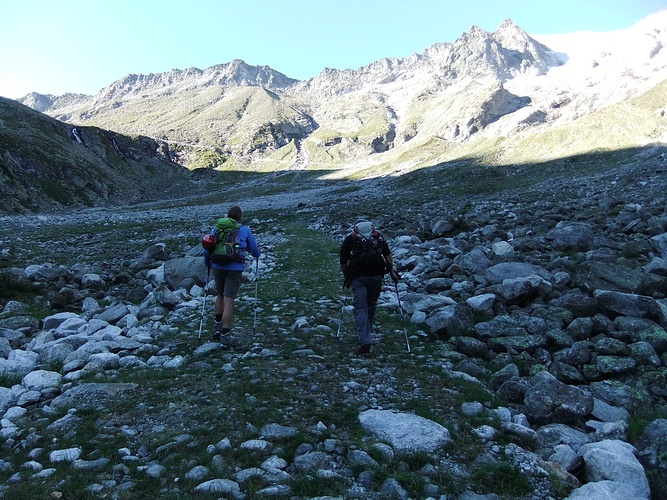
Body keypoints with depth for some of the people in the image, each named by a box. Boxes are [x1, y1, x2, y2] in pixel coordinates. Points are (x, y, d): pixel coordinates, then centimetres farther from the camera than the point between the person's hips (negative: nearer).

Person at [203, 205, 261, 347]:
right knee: (229, 300, -2)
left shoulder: (215, 228, 12)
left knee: (220, 296, 24)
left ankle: (217, 326, 22)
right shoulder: (244, 230, 5)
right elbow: (254, 249, 14)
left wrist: (208, 264, 30)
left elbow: (206, 249, 14)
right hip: (235, 268, -3)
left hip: (218, 267, 3)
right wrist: (257, 256, 36)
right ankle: (225, 335, -1)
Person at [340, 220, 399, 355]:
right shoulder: (379, 236, 19)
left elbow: (343, 262, 12)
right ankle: (366, 335, 33)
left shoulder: (350, 239, 16)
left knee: (360, 308, -1)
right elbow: (387, 254, 9)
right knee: (371, 305, 19)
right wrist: (392, 271, 13)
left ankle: (365, 343, -10)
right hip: (376, 275, 2)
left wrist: (346, 277, 22)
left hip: (357, 277, -2)